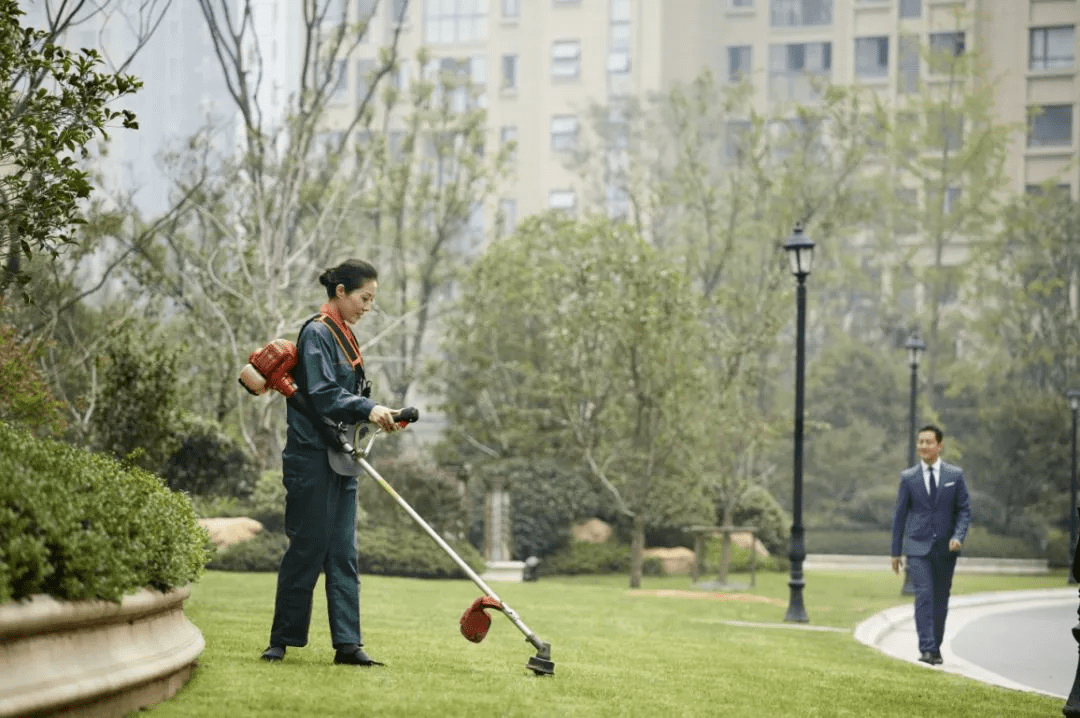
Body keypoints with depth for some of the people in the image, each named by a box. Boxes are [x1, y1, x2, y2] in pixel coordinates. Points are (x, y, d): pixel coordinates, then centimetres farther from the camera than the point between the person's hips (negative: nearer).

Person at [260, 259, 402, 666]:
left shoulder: (344, 337, 18)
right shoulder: (317, 333, -10)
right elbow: (322, 395, -20)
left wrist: (381, 414, 3)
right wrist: (368, 409, -30)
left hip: (341, 458, 9)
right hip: (312, 458, -9)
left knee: (342, 552, 4)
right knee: (308, 547, -5)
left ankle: (347, 643, 3)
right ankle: (282, 640, 6)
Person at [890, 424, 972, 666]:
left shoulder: (955, 475, 3)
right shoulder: (908, 477, 3)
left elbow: (964, 510, 5)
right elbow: (900, 514, 7)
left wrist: (958, 536, -13)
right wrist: (896, 551, 7)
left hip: (945, 548, 1)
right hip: (918, 548, -1)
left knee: (941, 600, 8)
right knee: (924, 595, -14)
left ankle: (936, 647, 21)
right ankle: (926, 649, -18)